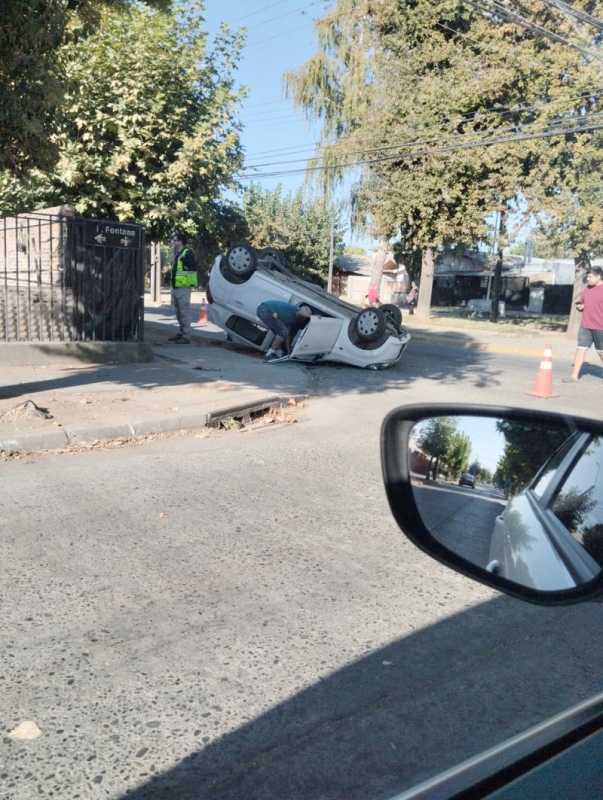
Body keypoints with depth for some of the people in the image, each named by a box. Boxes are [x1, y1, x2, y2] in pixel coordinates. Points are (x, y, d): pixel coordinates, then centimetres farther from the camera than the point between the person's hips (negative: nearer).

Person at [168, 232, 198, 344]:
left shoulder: (187, 253, -10)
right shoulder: (177, 254, 18)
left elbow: (193, 268, -16)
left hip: (183, 288, -9)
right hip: (176, 288, 9)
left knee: (184, 313, -8)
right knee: (179, 314, 15)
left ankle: (186, 336, -6)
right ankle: (181, 333, 24)